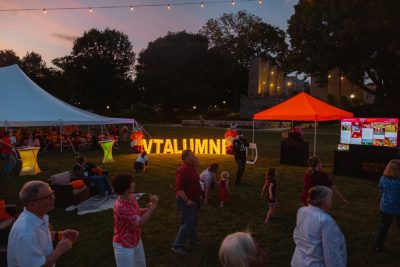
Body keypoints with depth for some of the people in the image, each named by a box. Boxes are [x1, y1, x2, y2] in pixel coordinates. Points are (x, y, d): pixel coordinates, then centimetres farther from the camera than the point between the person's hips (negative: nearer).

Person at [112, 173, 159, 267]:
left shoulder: (132, 197, -7)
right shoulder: (121, 206, -34)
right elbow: (140, 222, -35)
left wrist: (147, 209, -11)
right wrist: (153, 206, -32)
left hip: (136, 240, 8)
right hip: (124, 246, -8)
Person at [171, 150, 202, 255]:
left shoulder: (191, 168, 4)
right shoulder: (183, 170, -25)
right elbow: (178, 189, -27)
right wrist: (187, 200, -23)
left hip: (193, 200, 10)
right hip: (186, 201, -10)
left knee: (193, 222, 23)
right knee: (186, 223, -2)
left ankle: (192, 240, 40)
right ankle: (177, 245, 11)